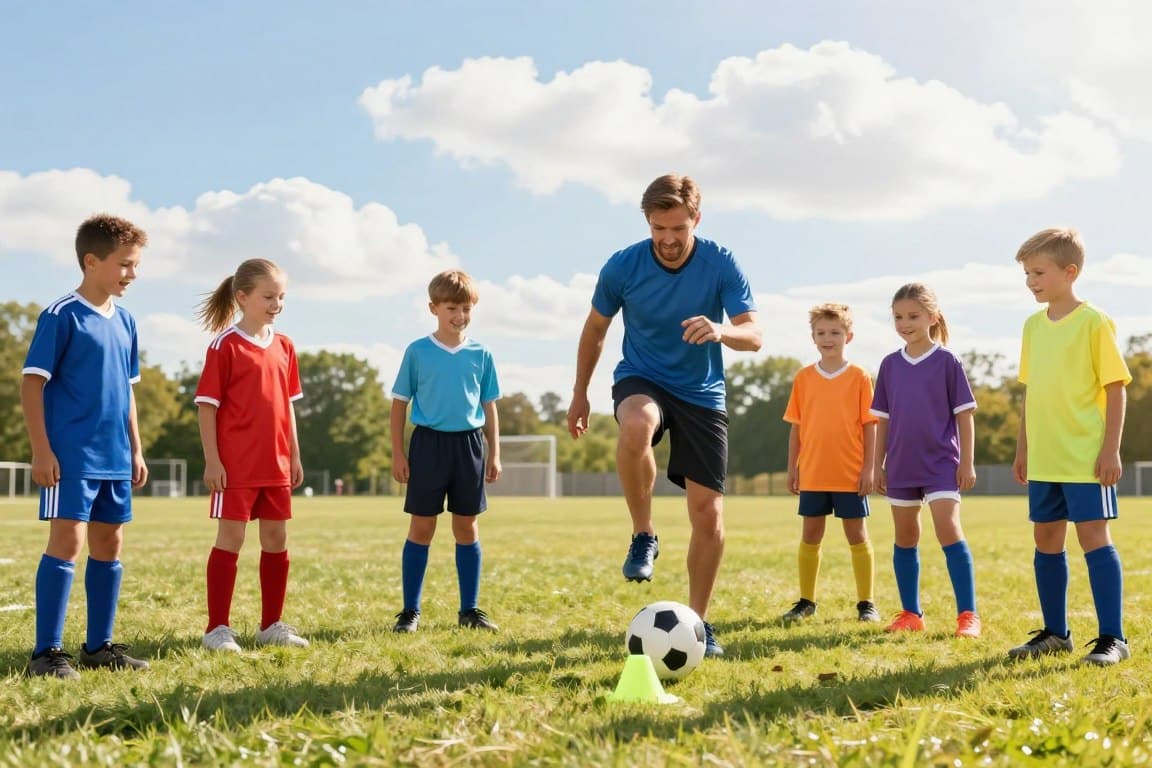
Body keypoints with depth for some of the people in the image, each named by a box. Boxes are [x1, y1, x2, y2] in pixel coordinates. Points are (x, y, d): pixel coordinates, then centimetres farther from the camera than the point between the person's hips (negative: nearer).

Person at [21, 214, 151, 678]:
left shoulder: (124, 322, 12)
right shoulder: (61, 316, -9)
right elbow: (32, 383, -10)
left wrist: (135, 450, 17)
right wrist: (41, 450, -15)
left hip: (114, 457, 7)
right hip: (71, 455, -7)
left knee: (109, 545, 10)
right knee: (68, 539, -11)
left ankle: (99, 645, 20)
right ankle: (46, 652, -6)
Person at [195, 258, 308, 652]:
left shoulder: (283, 346, 10)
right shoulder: (225, 345, -8)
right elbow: (207, 406, -10)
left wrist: (294, 455, 12)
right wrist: (212, 460, -14)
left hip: (275, 464, 6)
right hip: (236, 464, -6)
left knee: (277, 539, 10)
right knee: (231, 538, -3)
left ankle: (271, 624, 21)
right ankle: (218, 628, 5)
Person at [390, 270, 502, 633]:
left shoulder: (481, 354, 5)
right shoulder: (417, 352, -1)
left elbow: (489, 407, 11)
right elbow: (399, 403, 3)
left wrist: (494, 453, 6)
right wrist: (398, 453, -2)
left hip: (468, 444, 2)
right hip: (429, 442, -2)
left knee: (467, 527, 8)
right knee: (421, 527, 1)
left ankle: (470, 609, 16)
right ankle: (410, 611, 8)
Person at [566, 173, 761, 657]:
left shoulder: (721, 264, -12)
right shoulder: (623, 266, -11)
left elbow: (753, 336, -16)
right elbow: (595, 328, 6)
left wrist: (722, 331, -39)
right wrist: (580, 394, 10)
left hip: (702, 394, 1)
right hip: (640, 380, -1)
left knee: (708, 514, -4)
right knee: (637, 426, -40)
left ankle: (698, 622, 16)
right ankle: (643, 537, -17)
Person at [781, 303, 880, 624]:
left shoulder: (859, 377, -2)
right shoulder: (803, 378, 5)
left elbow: (870, 425, -2)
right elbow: (796, 426, 8)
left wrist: (869, 468, -7)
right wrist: (793, 468, 5)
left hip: (850, 475, -2)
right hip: (812, 474, 2)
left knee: (857, 536, 4)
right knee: (810, 536, 8)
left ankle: (866, 602, 13)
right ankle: (806, 601, 18)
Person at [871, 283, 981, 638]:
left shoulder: (947, 361, -4)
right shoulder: (890, 365, 6)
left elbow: (964, 415, -4)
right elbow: (883, 420, 10)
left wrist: (967, 463, -7)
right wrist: (878, 466, 9)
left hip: (941, 463, -4)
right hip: (901, 465, 5)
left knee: (949, 530, -14)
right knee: (905, 537, 9)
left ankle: (968, 615, -10)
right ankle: (910, 614, 19)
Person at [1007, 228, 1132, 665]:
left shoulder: (1094, 323, -8)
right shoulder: (1033, 326, 10)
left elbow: (1116, 388, -8)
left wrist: (1111, 449, -13)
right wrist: (1022, 449, 16)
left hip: (1086, 457, -7)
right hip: (1043, 459, 7)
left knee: (1093, 536, -7)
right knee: (1046, 540, 11)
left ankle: (1112, 637, -1)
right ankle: (1055, 633, 22)